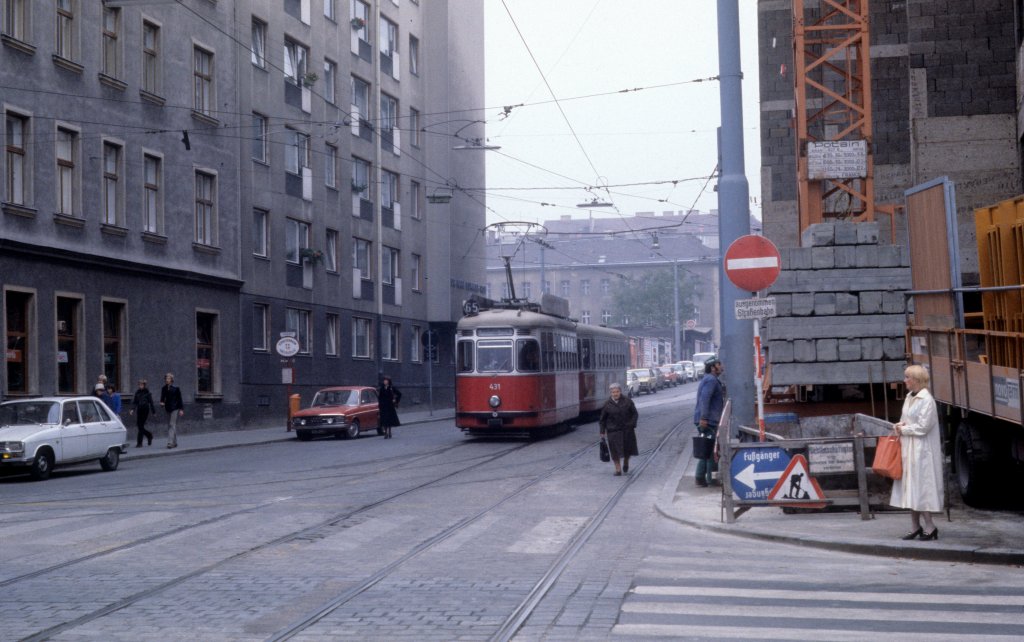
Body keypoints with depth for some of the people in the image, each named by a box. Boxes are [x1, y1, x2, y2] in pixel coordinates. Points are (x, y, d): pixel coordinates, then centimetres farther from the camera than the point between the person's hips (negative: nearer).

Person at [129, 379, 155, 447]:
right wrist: (132, 409, -6)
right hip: (139, 410, 5)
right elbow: (134, 402, 8)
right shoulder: (137, 392, 8)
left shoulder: (147, 392, -5)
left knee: (141, 426, -9)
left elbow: (151, 402, -2)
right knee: (139, 426, 5)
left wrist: (153, 411, 0)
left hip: (145, 410, -5)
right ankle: (149, 435, 31)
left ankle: (139, 443, -5)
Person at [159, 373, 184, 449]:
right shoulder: (164, 388, 7)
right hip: (168, 408, 6)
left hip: (175, 408, -6)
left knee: (172, 425, -13)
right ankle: (175, 442, 20)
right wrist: (162, 402, -12)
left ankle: (170, 442, -19)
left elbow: (179, 399, -5)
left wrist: (181, 409, -8)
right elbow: (163, 397, 11)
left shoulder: (175, 388, -7)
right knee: (169, 425, 10)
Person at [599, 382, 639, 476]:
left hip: (627, 429, 1)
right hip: (613, 431, -1)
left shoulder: (627, 401, -1)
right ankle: (618, 469, 4)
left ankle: (626, 462, 37)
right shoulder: (607, 404, -1)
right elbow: (602, 419, 4)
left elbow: (635, 414, 4)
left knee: (628, 448, 8)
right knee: (615, 450, -4)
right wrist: (602, 432, 2)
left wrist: (632, 425, -6)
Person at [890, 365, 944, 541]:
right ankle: (915, 526, 14)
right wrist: (900, 426, 0)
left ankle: (930, 526, 1)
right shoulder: (909, 397, 11)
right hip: (908, 448, 8)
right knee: (910, 486, 9)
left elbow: (923, 427, -18)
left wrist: (903, 430, -8)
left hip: (921, 450, -8)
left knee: (920, 485, -6)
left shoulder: (926, 400, -14)